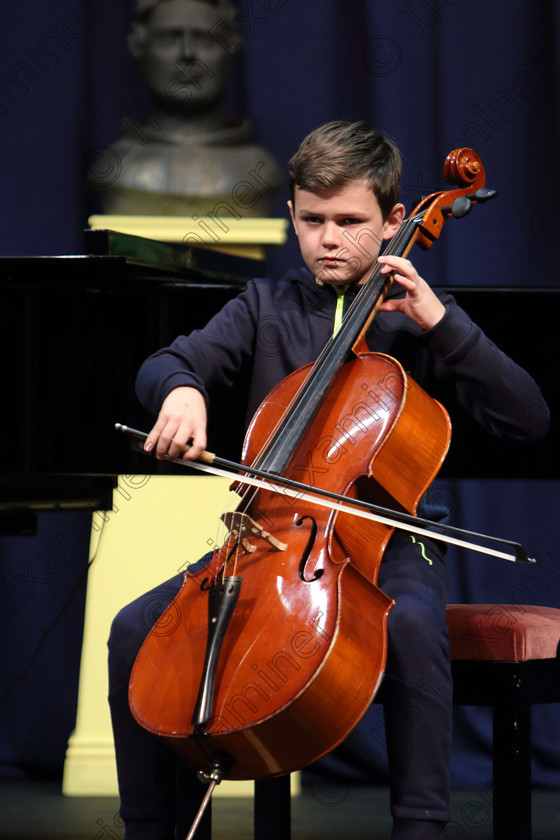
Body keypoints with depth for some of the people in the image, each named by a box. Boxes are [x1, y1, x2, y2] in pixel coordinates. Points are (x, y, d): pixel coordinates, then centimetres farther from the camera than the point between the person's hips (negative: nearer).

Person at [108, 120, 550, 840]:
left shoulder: (418, 320, 6)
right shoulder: (266, 308, 14)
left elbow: (527, 421, -4)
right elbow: (165, 365, 3)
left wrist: (442, 322, -12)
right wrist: (181, 390, -22)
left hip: (385, 542, -3)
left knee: (411, 625, -38)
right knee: (135, 630, -17)